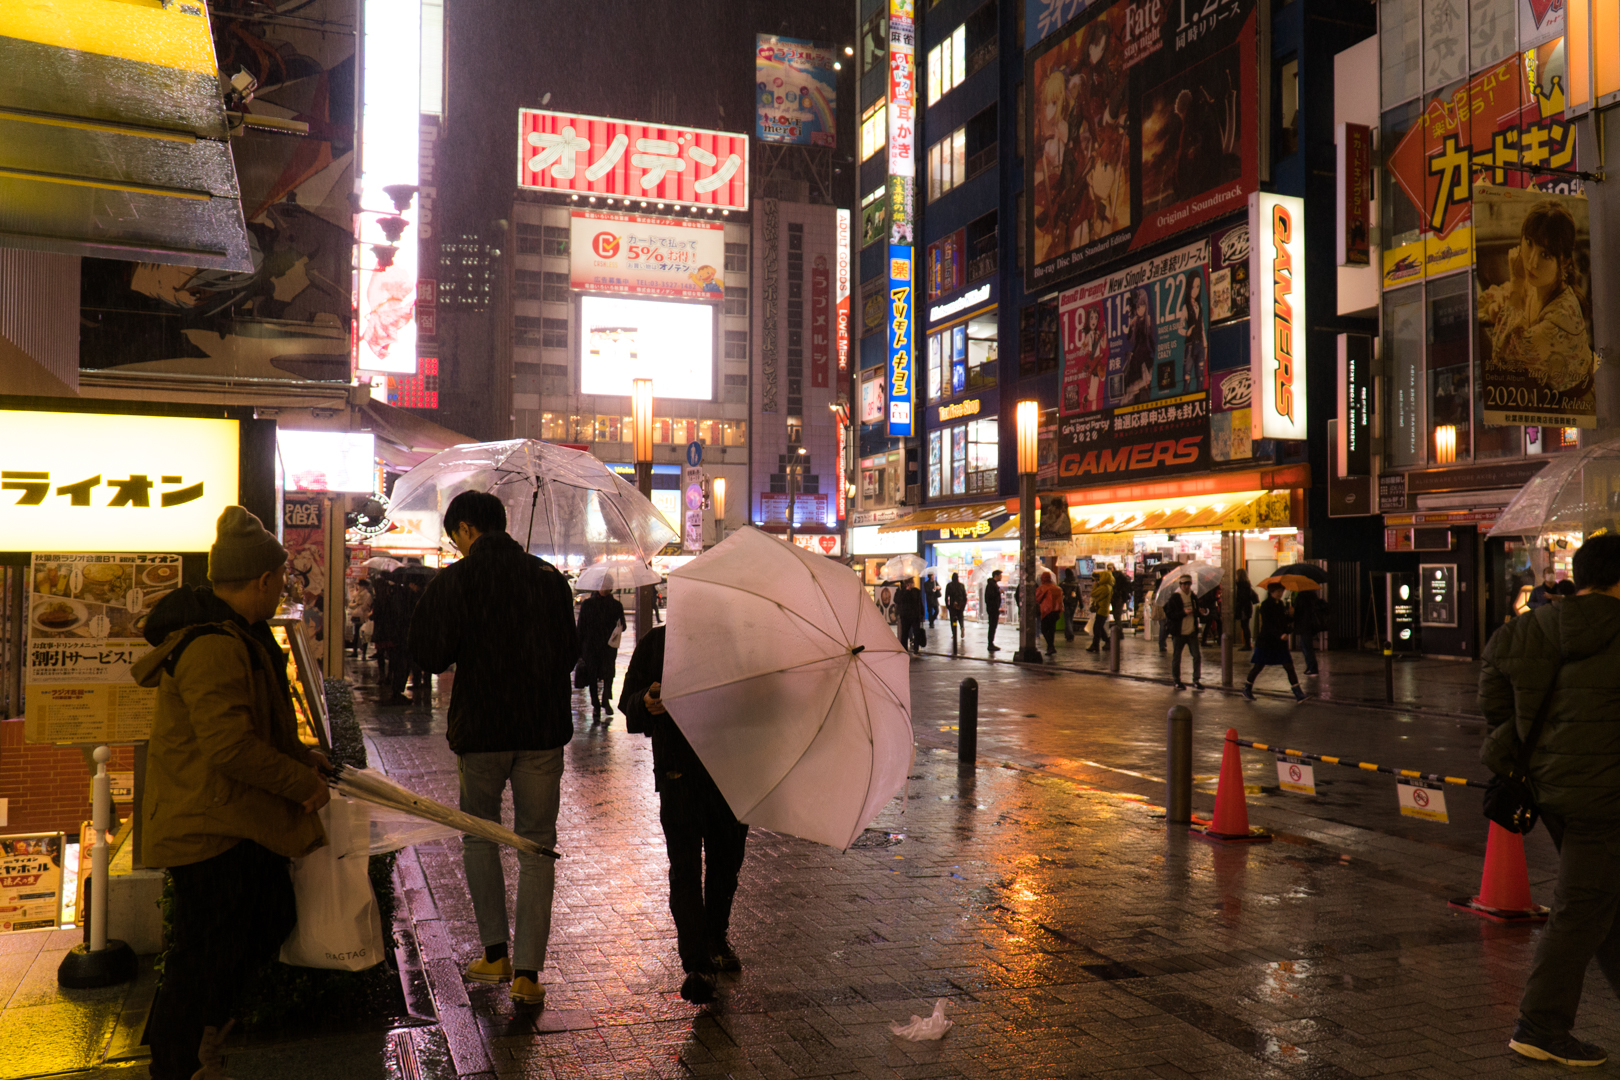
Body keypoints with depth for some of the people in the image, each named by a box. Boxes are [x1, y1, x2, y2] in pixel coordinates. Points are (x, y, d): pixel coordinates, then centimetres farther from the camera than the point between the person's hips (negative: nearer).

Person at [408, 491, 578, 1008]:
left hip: (480, 730, -2)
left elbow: (429, 654, -12)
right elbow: (570, 651, 9)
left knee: (480, 835, 18)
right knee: (537, 845, 8)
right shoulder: (549, 577, 2)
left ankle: (494, 952, 20)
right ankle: (527, 970, 7)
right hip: (544, 728, 2)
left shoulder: (454, 581, -8)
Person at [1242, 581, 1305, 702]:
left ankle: (1297, 692, -4)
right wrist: (1280, 635, -30)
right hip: (1265, 641, -5)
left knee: (1288, 665, -4)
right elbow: (1268, 624, -19)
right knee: (1259, 666, 3)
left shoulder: (1281, 604, 10)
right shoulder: (1265, 605, -10)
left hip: (1280, 642, 5)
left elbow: (1284, 621, 12)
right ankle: (1247, 688, 20)